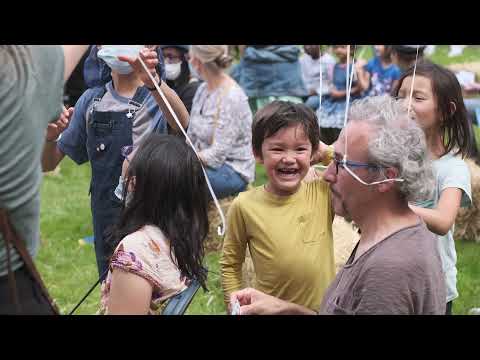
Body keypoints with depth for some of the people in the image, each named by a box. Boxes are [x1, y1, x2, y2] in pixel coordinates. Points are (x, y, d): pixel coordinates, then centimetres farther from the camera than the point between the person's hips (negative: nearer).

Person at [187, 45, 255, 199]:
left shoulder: (231, 97, -18)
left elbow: (218, 154, -21)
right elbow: (191, 138, 11)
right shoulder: (203, 89, 9)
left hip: (234, 172, -8)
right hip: (205, 162, 8)